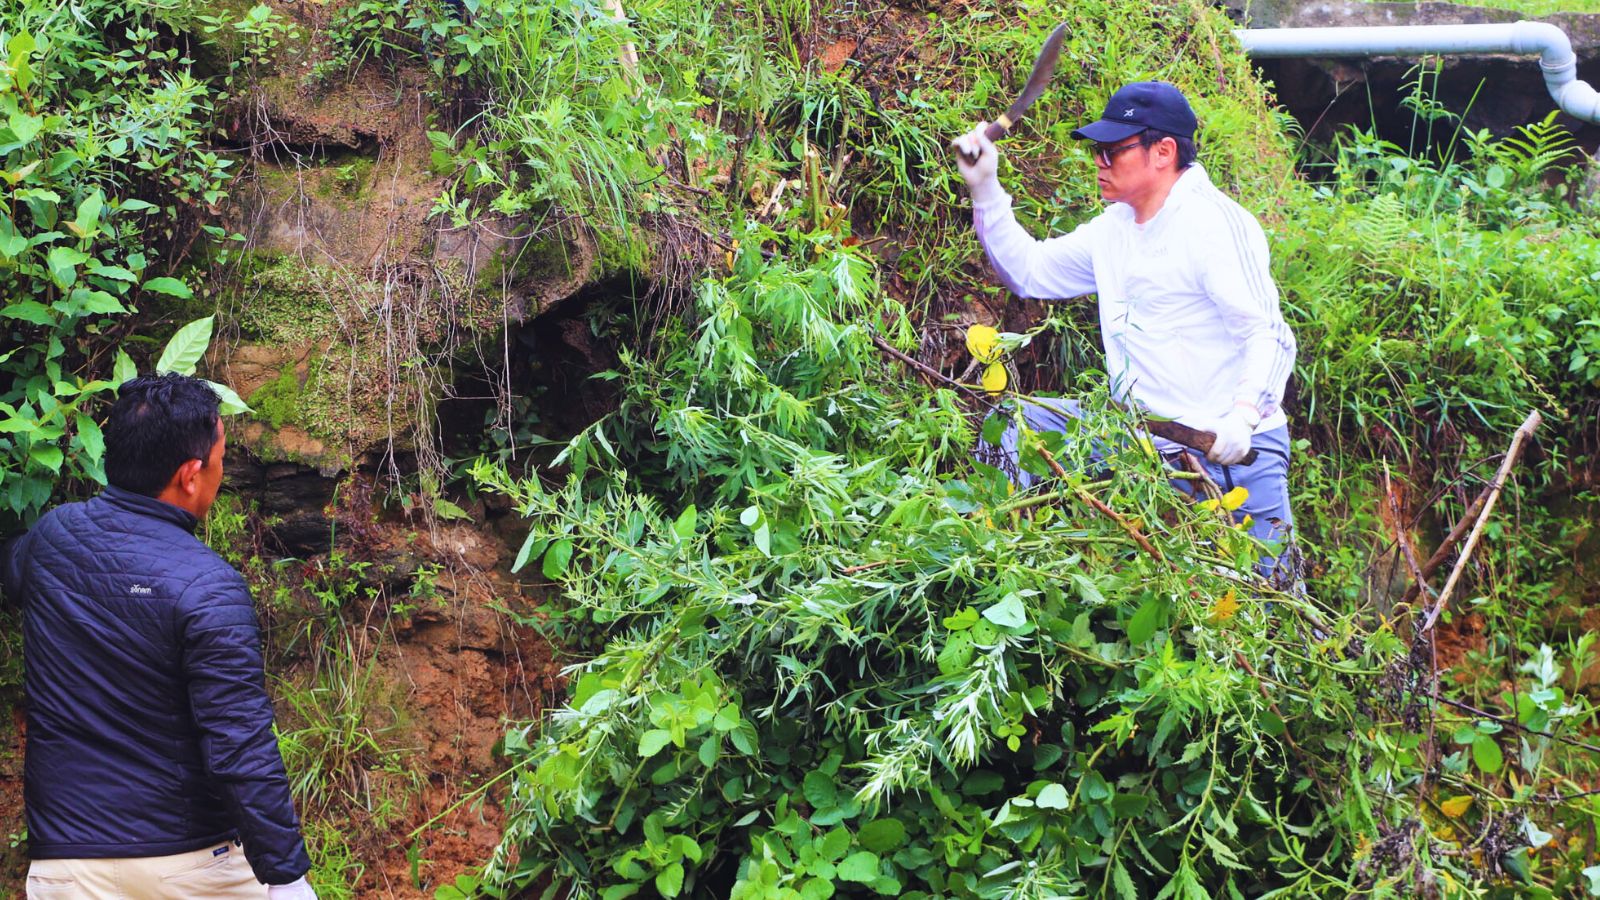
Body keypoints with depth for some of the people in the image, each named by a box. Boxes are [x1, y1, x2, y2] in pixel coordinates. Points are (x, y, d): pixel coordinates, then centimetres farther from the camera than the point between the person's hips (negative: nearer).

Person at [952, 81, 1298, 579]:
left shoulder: (1215, 224, -13)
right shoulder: (1114, 229, 13)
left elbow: (1270, 337, -18)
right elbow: (1030, 271, 22)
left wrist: (1242, 415, -34)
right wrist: (984, 189, 12)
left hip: (1227, 448, -7)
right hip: (1137, 436, 8)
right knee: (1015, 425, -2)